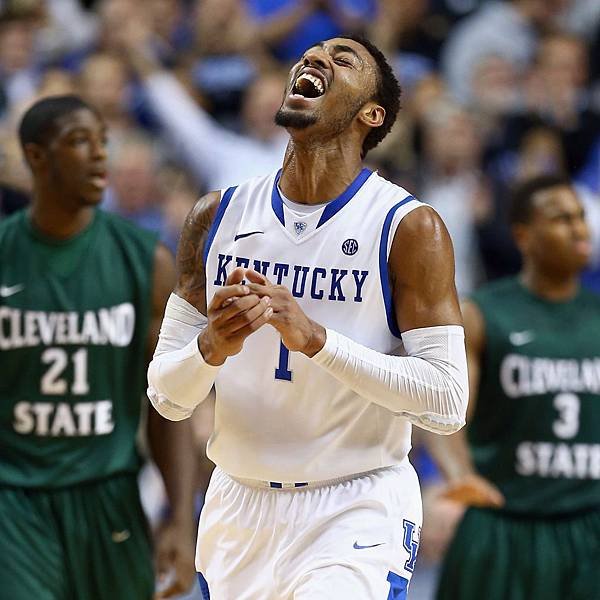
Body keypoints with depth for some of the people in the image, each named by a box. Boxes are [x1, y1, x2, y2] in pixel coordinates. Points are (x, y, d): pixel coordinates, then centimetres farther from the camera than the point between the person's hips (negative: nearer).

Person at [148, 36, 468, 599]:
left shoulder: (409, 228, -8)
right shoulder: (217, 216, 4)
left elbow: (446, 404, -14)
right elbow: (167, 398, 5)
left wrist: (314, 337, -22)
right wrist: (212, 348, -18)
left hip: (357, 511, -4)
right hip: (237, 507, 4)